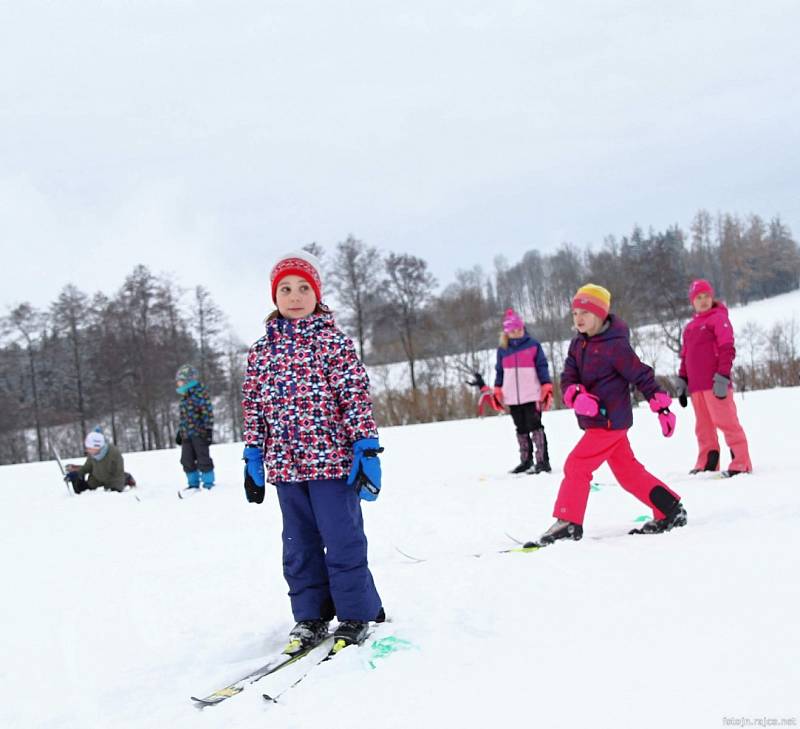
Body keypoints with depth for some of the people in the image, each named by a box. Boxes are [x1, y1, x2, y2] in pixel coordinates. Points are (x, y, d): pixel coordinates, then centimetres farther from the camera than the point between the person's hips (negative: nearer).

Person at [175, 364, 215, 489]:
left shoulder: (200, 394, -11)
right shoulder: (184, 397, 15)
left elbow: (208, 413, -14)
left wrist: (208, 430, -18)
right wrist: (179, 432, 22)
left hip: (199, 433, -8)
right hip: (186, 435, 8)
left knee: (203, 459, -2)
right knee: (187, 460, 8)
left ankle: (208, 483, 7)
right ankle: (193, 483, 17)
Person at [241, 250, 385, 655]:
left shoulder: (334, 342, -3)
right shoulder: (262, 350, 8)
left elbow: (356, 396, -7)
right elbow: (254, 406, 11)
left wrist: (367, 449, -12)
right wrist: (253, 458, 8)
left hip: (333, 459, -4)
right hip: (284, 464, 4)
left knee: (343, 541, 1)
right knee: (299, 545, 11)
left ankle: (356, 615, 13)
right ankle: (310, 616, 22)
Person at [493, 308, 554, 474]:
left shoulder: (533, 345, -2)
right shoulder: (502, 350, 8)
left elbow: (542, 367, -2)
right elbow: (499, 371, 15)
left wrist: (547, 390, -8)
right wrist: (497, 392, 11)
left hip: (532, 396, -4)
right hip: (512, 398, 4)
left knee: (535, 426, -6)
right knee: (521, 429, 11)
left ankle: (543, 461, -3)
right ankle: (526, 461, 20)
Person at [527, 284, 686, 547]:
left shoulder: (615, 345, -15)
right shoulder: (578, 345, 8)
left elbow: (642, 376, -11)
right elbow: (568, 378, 0)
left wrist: (662, 407, -8)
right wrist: (576, 396, -21)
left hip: (611, 420, -9)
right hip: (595, 420, 9)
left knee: (576, 465, -12)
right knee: (628, 471, 14)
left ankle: (568, 523, -5)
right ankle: (670, 511, 24)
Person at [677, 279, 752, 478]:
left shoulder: (719, 318, -1)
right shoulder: (690, 327, 21)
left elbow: (727, 349, -10)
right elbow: (685, 356, 24)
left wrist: (723, 376, -18)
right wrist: (682, 380, 15)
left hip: (715, 383, -7)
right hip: (696, 386, 7)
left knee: (725, 421, -9)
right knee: (703, 426, 10)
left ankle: (741, 462, -7)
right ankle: (707, 463, 15)